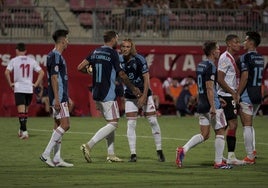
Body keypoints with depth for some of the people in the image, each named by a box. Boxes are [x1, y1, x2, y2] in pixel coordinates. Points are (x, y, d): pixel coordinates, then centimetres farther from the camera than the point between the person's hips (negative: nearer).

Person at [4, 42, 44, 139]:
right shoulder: (31, 61, 6)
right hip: (29, 89, 3)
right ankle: (22, 130, 29)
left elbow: (7, 72, -14)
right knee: (25, 111, 18)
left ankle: (24, 131, -19)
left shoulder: (13, 60, -2)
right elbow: (41, 72, 2)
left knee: (21, 111, -7)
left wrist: (10, 83, -3)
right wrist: (36, 84, 6)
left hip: (18, 89, -3)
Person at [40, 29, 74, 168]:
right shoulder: (55, 56, -13)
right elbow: (54, 78, -19)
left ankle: (57, 159, 8)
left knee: (59, 126, 8)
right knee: (65, 125, -13)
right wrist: (57, 99, -22)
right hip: (59, 97, -10)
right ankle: (46, 154, -14)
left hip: (61, 97, 10)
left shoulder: (56, 56, 18)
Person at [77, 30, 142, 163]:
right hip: (108, 95, -8)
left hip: (97, 94, 8)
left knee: (110, 122, 16)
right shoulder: (112, 53, -11)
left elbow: (80, 67, 7)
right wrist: (133, 89, 0)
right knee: (113, 124, -6)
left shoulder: (95, 52, 9)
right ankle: (89, 145, -18)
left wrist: (90, 70, 26)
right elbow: (121, 75, -11)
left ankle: (111, 154, 13)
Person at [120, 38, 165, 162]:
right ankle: (133, 154, -2)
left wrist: (144, 96, -21)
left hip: (144, 93, -3)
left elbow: (146, 79, -16)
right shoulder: (119, 60, -4)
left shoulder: (139, 60, -16)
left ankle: (159, 151, 9)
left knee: (153, 121, -2)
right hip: (130, 96, 3)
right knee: (131, 124, -4)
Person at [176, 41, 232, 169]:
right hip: (211, 105, -9)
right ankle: (218, 162, 7)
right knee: (220, 133, 4)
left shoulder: (200, 65, 14)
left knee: (204, 135, 10)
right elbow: (209, 88, -21)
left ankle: (183, 150, -6)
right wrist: (213, 107, -23)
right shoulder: (210, 67, -15)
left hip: (202, 105, 9)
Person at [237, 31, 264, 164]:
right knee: (250, 125, 19)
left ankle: (249, 157, -5)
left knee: (247, 125, -4)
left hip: (247, 96, -8)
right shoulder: (260, 58, 12)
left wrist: (238, 94, -15)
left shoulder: (245, 57, -13)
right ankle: (252, 152, 15)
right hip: (258, 95, 8)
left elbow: (245, 77, -19)